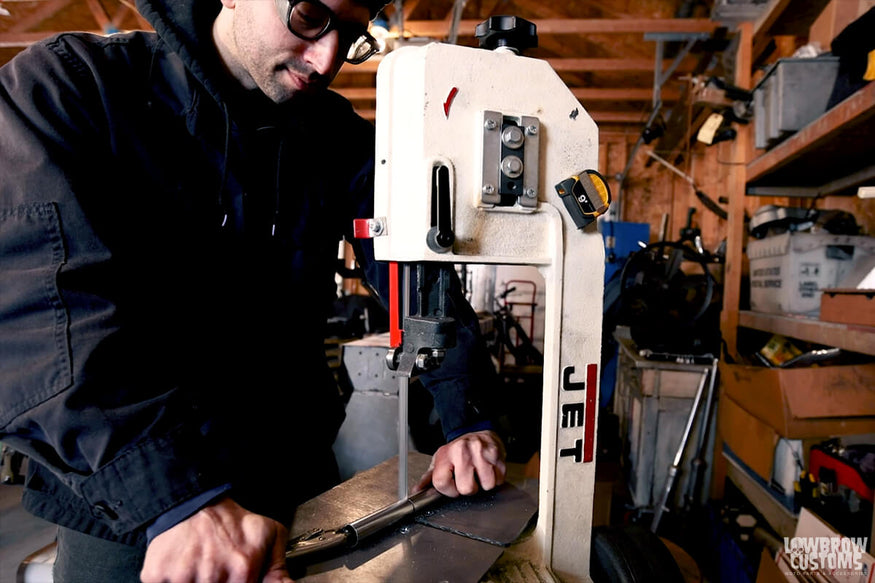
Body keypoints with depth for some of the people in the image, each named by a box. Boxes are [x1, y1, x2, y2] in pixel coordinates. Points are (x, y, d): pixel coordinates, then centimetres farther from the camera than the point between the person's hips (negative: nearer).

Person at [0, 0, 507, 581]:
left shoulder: (341, 137, 0)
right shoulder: (66, 85, -11)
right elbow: (48, 303, -25)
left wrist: (467, 418, -19)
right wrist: (176, 493, -35)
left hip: (296, 472, 4)